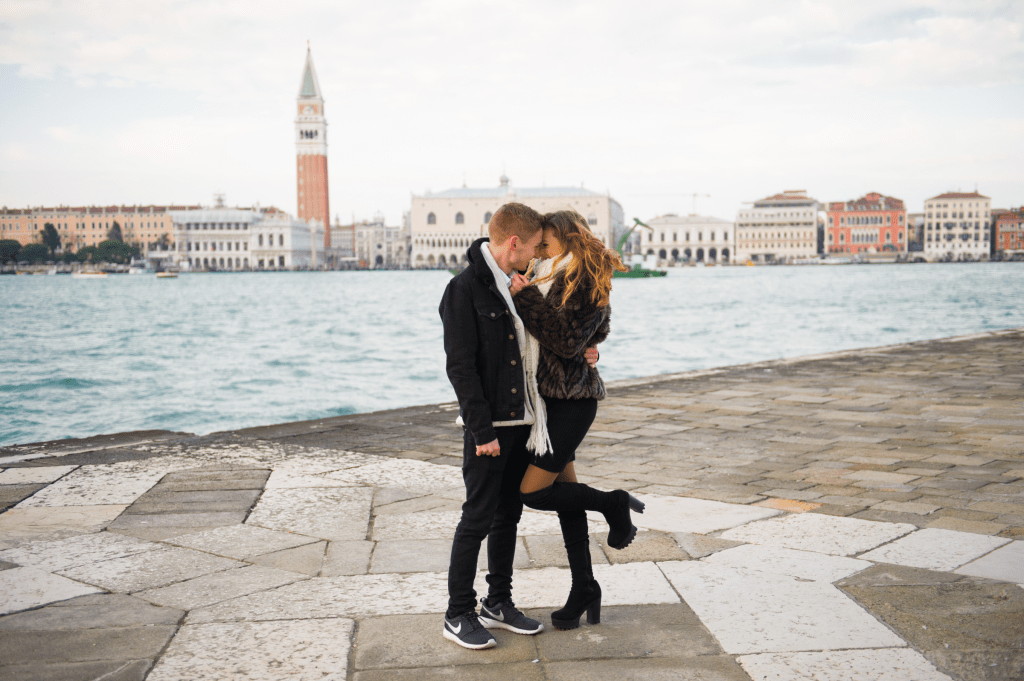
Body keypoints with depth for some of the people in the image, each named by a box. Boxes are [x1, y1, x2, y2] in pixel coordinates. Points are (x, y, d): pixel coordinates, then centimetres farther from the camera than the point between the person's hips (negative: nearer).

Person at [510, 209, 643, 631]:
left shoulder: (587, 284, -12)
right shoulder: (550, 279, 13)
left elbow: (567, 340, -23)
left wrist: (526, 297, -22)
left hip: (570, 401, -8)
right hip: (549, 397, 8)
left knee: (533, 492, -9)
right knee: (563, 491, 11)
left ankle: (614, 504, 12)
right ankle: (584, 589, 21)